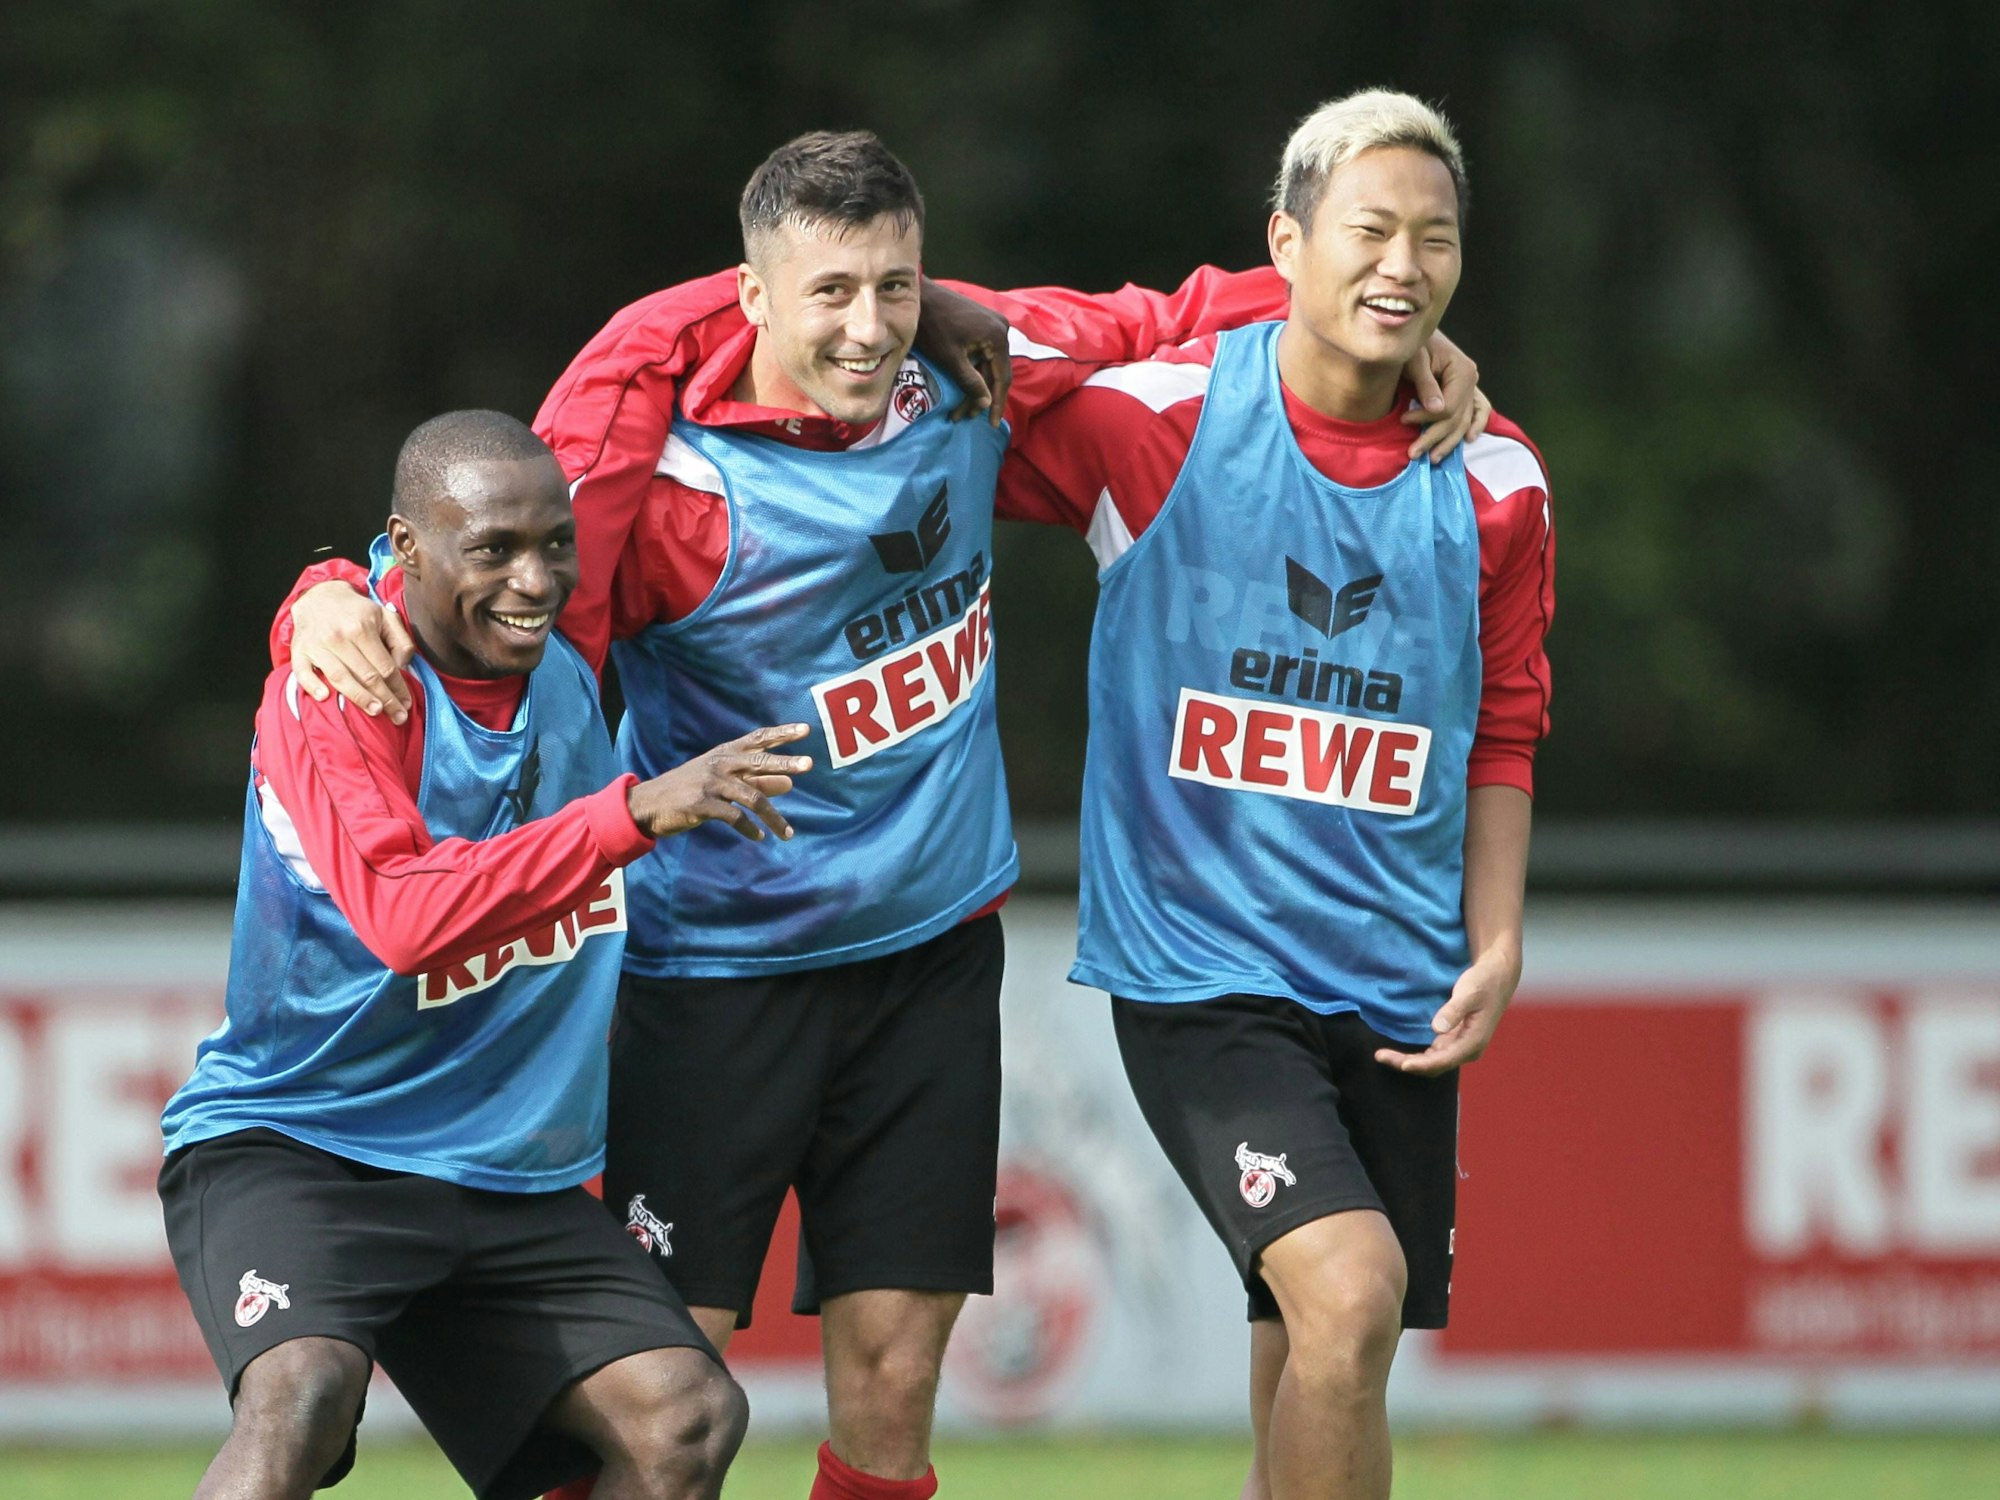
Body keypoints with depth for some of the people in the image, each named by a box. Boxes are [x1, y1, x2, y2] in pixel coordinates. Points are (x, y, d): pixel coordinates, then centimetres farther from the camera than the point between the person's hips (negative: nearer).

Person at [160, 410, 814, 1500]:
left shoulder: (560, 666, 3)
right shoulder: (332, 693, -19)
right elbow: (405, 918, -36)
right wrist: (635, 810, -42)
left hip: (513, 1183, 7)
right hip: (289, 1144, -7)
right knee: (301, 1397, -34)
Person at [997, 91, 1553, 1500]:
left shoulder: (1495, 483, 5)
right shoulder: (1151, 417, -6)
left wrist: (1495, 949, 6)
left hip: (1397, 999, 4)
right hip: (1196, 963, -4)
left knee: (1316, 1381, 7)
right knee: (1349, 1289, -25)